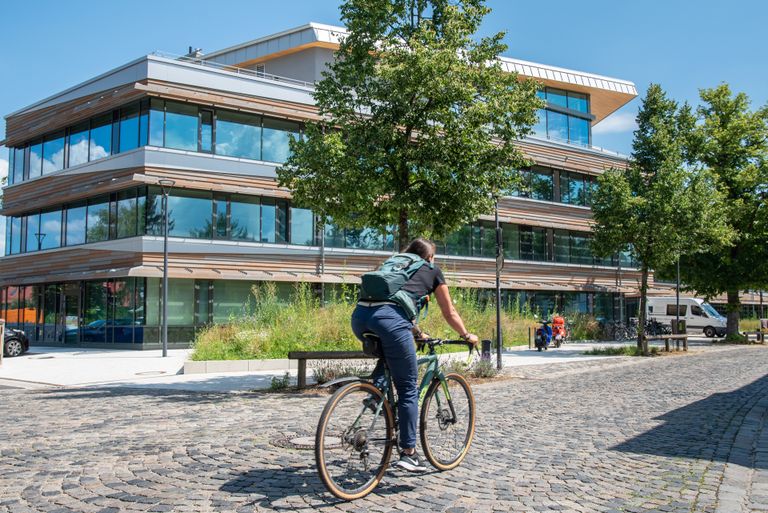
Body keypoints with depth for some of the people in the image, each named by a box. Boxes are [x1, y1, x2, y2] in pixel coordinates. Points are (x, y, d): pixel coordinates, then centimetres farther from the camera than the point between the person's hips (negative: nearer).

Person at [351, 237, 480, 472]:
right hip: (388, 320, -5)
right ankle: (408, 452, 8)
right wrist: (466, 335, 47)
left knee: (388, 357, 36)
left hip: (359, 316, 5)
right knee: (408, 387, 7)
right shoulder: (432, 270, 25)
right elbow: (450, 313, 31)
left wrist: (418, 333, 57)